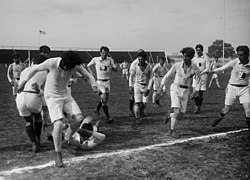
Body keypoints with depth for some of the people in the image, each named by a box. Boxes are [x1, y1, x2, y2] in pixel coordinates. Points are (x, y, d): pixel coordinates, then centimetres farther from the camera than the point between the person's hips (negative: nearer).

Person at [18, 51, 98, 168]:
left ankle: (66, 140, 14)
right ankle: (58, 154, -1)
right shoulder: (51, 62, -27)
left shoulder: (76, 65, -17)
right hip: (52, 96, -4)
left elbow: (89, 76, -6)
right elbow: (35, 69, -8)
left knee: (79, 118, -12)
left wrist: (94, 86, -28)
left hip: (65, 94, 5)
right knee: (58, 124, -20)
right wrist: (23, 83, -1)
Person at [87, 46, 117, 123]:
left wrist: (111, 67, -20)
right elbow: (88, 66, 15)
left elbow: (116, 69, 1)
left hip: (107, 81, 3)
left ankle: (97, 109, 38)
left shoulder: (110, 59, 3)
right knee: (104, 98, -15)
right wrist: (91, 72, -1)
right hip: (99, 81, -3)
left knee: (105, 99, 12)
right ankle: (108, 117, -12)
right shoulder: (95, 59, 0)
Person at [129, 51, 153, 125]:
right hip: (137, 85, -1)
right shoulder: (135, 67, -8)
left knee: (144, 104, -4)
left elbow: (150, 78, -1)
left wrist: (148, 89, -9)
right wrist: (130, 86, -1)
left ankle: (139, 112, 27)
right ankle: (137, 118, 1)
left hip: (146, 86, 1)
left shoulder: (149, 67, -7)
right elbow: (131, 76, 7)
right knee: (137, 102, -10)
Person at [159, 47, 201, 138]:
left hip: (185, 92, 3)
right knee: (177, 111, -19)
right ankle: (172, 131, 1)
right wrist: (161, 87, -10)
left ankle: (169, 116, 38)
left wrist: (196, 92, -14)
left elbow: (199, 81, 3)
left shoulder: (195, 68, -7)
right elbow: (167, 76, 1)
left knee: (180, 116, 4)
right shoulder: (177, 65, -9)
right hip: (175, 89, -3)